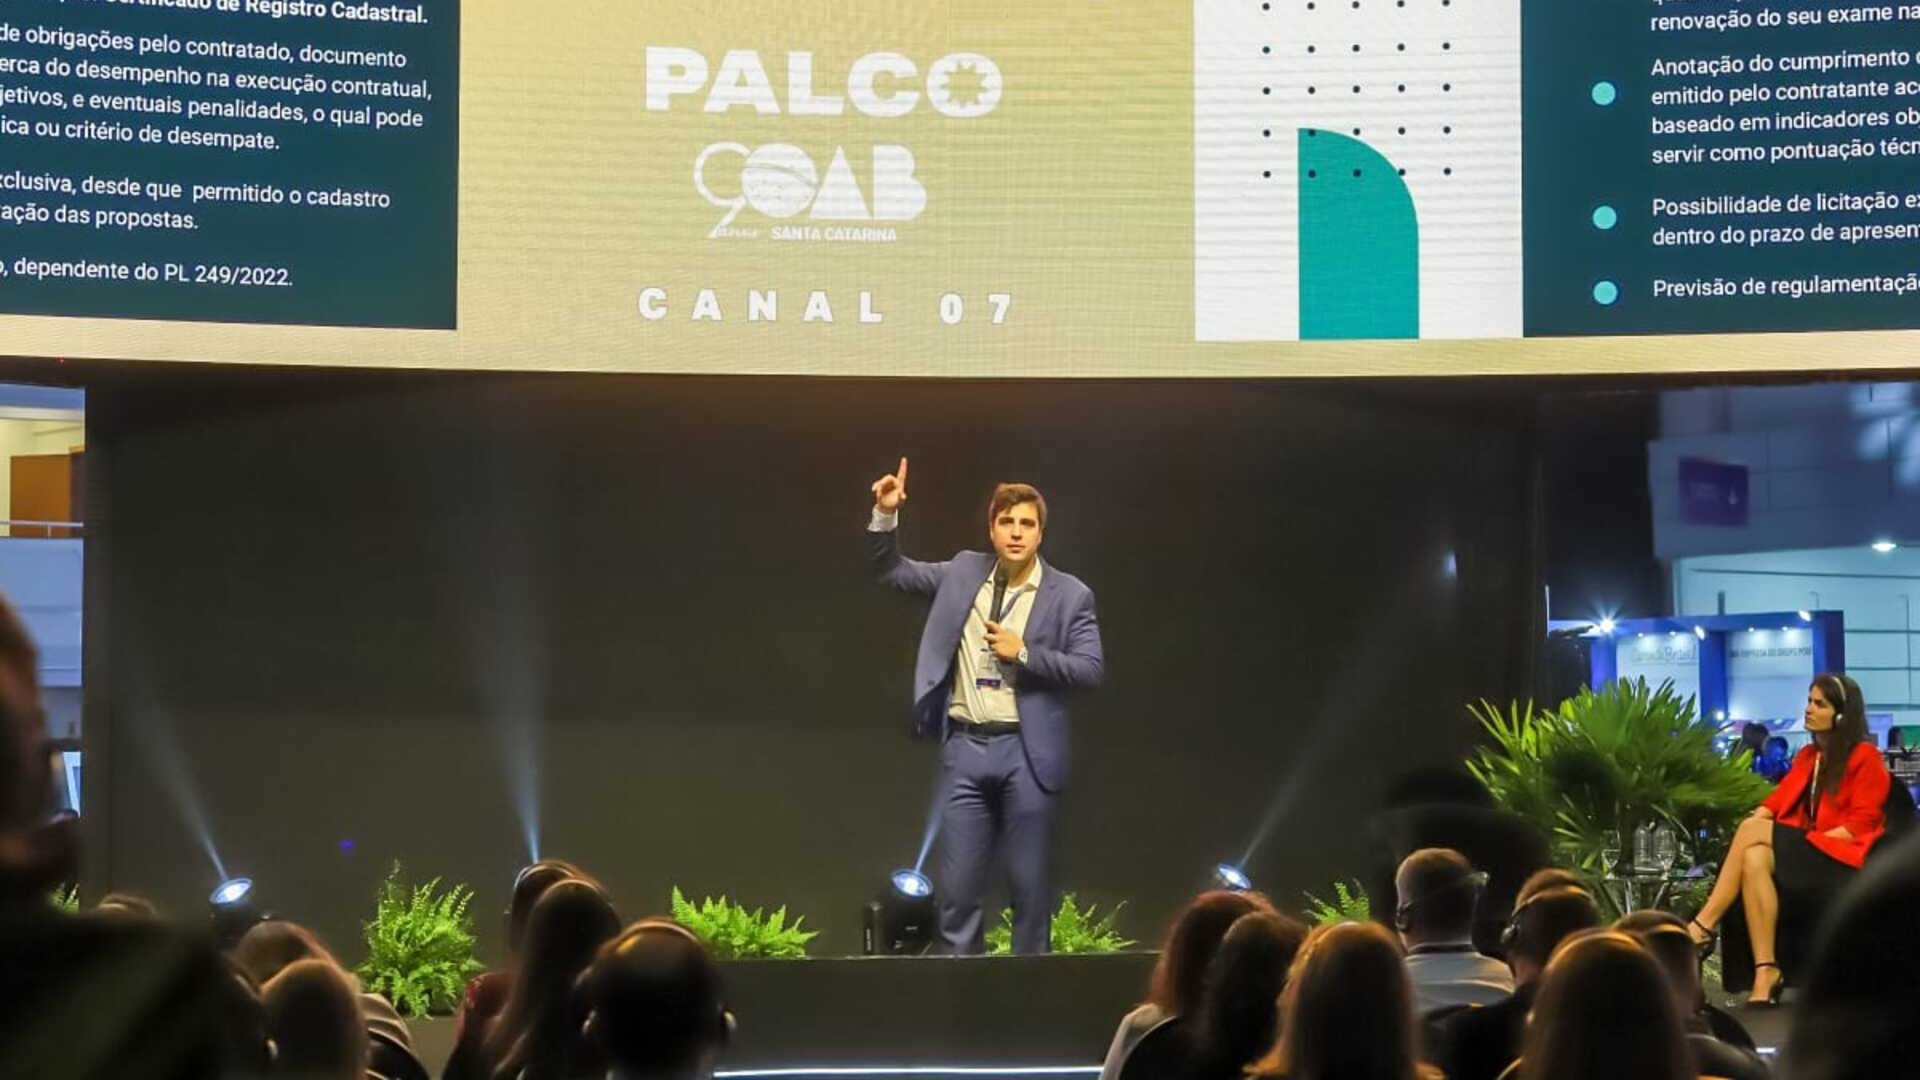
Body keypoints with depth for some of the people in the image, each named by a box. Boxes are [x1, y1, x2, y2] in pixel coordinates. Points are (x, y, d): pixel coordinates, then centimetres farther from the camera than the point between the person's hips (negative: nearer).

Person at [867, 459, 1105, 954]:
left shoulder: (1070, 594, -1)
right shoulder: (964, 572, 7)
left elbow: (1092, 669, -5)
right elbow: (891, 571, 14)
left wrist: (1025, 653, -13)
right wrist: (886, 515, -2)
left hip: (1026, 750, -2)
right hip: (965, 746, 2)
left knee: (1030, 882, 4)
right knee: (957, 883, 3)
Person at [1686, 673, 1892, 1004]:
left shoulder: (1865, 757, 0)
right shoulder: (1807, 756, 22)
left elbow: (1860, 823, -9)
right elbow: (1779, 799, 12)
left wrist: (1809, 839, -16)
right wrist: (1757, 817, -9)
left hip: (1841, 856, -6)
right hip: (1805, 853, 6)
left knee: (1752, 831, -25)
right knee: (1754, 858, -30)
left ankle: (1704, 926, -24)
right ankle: (1765, 972, -38)